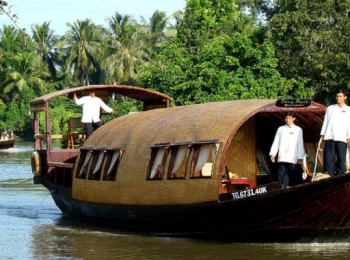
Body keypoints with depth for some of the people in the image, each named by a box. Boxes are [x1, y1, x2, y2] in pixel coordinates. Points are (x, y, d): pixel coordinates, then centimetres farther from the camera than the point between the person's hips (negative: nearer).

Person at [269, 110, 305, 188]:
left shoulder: (298, 130, 7)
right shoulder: (280, 129, 13)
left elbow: (300, 144, 3)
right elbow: (276, 142, 10)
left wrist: (300, 157, -4)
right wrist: (273, 154, 0)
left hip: (293, 159, -2)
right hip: (282, 158, 2)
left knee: (296, 179, -4)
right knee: (282, 179, 0)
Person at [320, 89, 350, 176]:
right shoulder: (330, 108, 15)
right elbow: (325, 121, 14)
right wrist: (322, 134, 7)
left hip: (342, 138, -1)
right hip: (330, 137, 1)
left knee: (341, 158, -4)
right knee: (328, 157, -4)